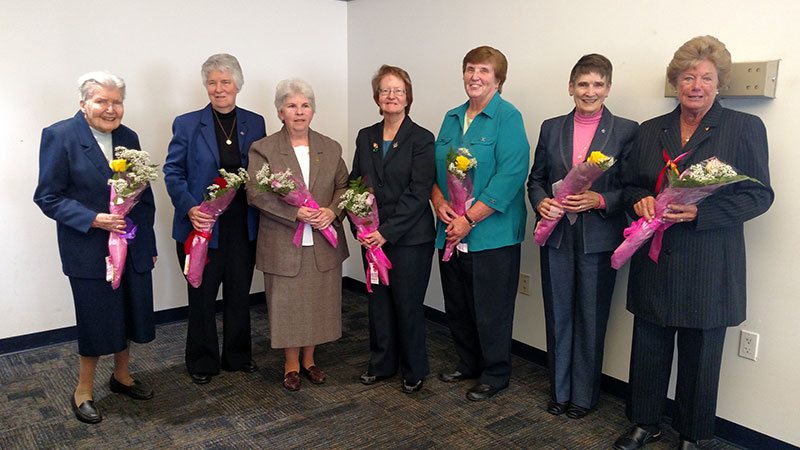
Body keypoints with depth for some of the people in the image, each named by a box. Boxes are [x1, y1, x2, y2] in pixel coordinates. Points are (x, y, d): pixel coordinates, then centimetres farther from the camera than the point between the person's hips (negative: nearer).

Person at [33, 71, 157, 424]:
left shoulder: (128, 137, 6)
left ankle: (121, 376, 36)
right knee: (96, 319, 4)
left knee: (129, 313, 14)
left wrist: (148, 242, 10)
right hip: (88, 248, -5)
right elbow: (48, 197, -10)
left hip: (131, 245, 5)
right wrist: (94, 219, -22)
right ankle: (83, 391, 26)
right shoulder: (59, 136, -10)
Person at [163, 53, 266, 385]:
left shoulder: (255, 123, 6)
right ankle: (202, 363, 26)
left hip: (243, 226, 3)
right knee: (202, 296, 9)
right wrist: (190, 208, -18)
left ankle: (238, 357, 32)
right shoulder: (187, 124, -2)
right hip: (202, 224, -2)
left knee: (239, 294, 14)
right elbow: (173, 172, -3)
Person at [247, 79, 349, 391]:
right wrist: (295, 213, -20)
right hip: (283, 245, -3)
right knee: (287, 304, 7)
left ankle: (309, 360, 32)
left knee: (318, 303, 11)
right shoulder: (263, 149, -2)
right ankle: (291, 364, 27)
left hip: (323, 244, 3)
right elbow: (255, 193, -10)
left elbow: (344, 187, 9)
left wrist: (332, 210, -12)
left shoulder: (331, 148, 8)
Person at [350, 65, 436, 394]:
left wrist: (387, 231, -17)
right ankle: (381, 364, 31)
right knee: (378, 301, 13)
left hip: (410, 237, -4)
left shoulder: (421, 139, -7)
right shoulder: (365, 137, 9)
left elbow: (418, 193, -13)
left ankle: (413, 371, 24)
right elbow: (355, 182, 11)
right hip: (373, 237, 5)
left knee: (408, 305, 4)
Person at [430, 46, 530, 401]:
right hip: (451, 232, 7)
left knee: (491, 309, 5)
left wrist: (469, 219, -18)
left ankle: (495, 375, 24)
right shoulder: (452, 118, 12)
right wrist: (439, 202, -6)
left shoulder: (508, 118, -9)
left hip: (492, 234, -6)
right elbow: (435, 167, 15)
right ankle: (468, 363, 35)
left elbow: (510, 176, -17)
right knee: (457, 305, 16)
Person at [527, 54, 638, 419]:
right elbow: (536, 179, 10)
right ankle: (559, 390, 29)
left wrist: (599, 201, -19)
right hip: (556, 235, 3)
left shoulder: (626, 131, -2)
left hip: (599, 238, -3)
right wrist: (541, 202, -10)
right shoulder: (551, 128, 7)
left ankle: (584, 395, 26)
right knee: (558, 316, 12)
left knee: (591, 317, 8)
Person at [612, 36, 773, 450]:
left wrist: (700, 212, -20)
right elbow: (630, 184, 16)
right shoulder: (650, 131, 10)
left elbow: (758, 194, -6)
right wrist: (641, 200, -8)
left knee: (699, 355, 8)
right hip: (654, 259, 3)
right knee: (649, 347, 11)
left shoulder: (745, 128, -1)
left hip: (709, 268, -3)